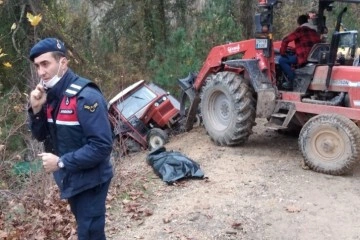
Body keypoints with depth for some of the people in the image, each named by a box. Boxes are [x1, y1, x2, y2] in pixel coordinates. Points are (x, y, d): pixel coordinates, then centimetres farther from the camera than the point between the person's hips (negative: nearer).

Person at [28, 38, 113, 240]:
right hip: (70, 179, 8)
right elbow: (41, 136, 9)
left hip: (89, 182, -8)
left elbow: (102, 146, -27)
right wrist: (36, 109, -9)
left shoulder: (85, 96, -23)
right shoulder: (51, 96, 3)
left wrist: (61, 162, -23)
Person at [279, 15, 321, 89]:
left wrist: (282, 52, 1)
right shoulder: (314, 31, 18)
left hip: (304, 58, -9)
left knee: (282, 60, -5)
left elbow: (286, 40, -11)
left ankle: (292, 80, -13)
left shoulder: (300, 30, -5)